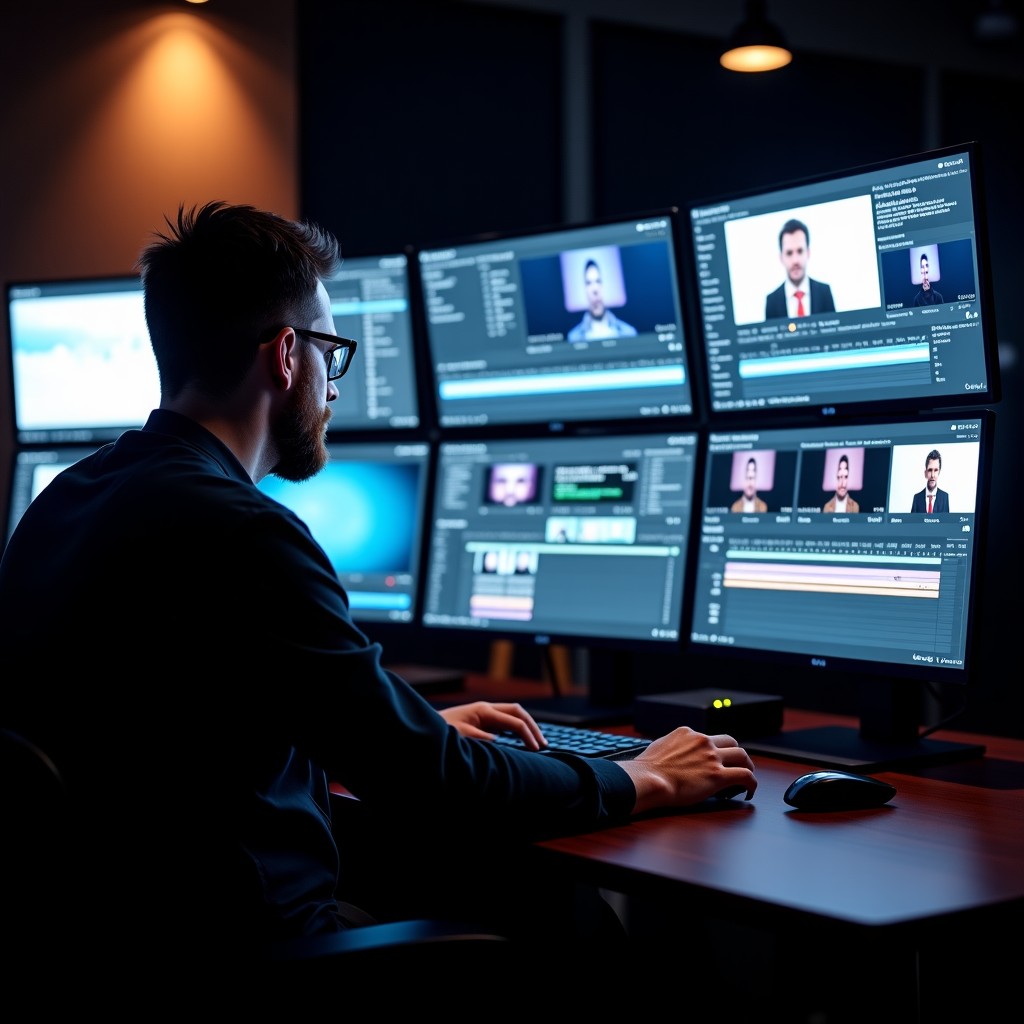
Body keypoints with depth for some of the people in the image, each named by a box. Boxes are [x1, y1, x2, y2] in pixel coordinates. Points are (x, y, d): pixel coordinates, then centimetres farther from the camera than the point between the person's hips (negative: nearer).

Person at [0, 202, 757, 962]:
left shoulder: (65, 503, 6)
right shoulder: (239, 531, -23)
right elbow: (433, 789, -17)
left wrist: (422, 730, 23)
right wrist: (645, 784, -2)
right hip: (245, 943, -9)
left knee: (543, 881, 13)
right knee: (590, 927, 0)